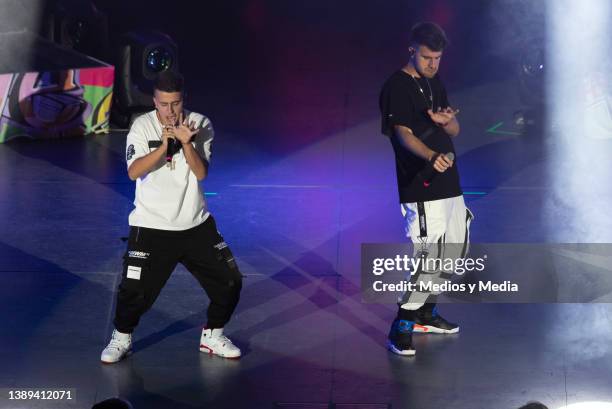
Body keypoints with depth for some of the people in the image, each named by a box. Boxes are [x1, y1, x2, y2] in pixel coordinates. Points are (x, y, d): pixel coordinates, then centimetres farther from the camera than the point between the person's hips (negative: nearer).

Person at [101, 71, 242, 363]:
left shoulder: (200, 124, -3)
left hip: (195, 224, 3)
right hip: (151, 226, -3)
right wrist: (164, 146, -30)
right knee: (135, 290, -11)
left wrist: (186, 143, -27)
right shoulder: (143, 126, -7)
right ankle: (122, 339, 16)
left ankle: (212, 336, 25)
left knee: (229, 282, 3)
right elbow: (134, 172, -19)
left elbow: (201, 172, -12)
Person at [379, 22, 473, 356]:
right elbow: (403, 134, -21)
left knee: (453, 251, 16)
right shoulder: (397, 86, -10)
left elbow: (455, 131, 16)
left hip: (448, 183, 9)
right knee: (428, 255, -14)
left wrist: (446, 121, -9)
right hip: (419, 187, -9)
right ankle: (400, 329, -7)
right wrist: (432, 156, -39)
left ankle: (425, 314, 31)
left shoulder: (435, 84, 15)